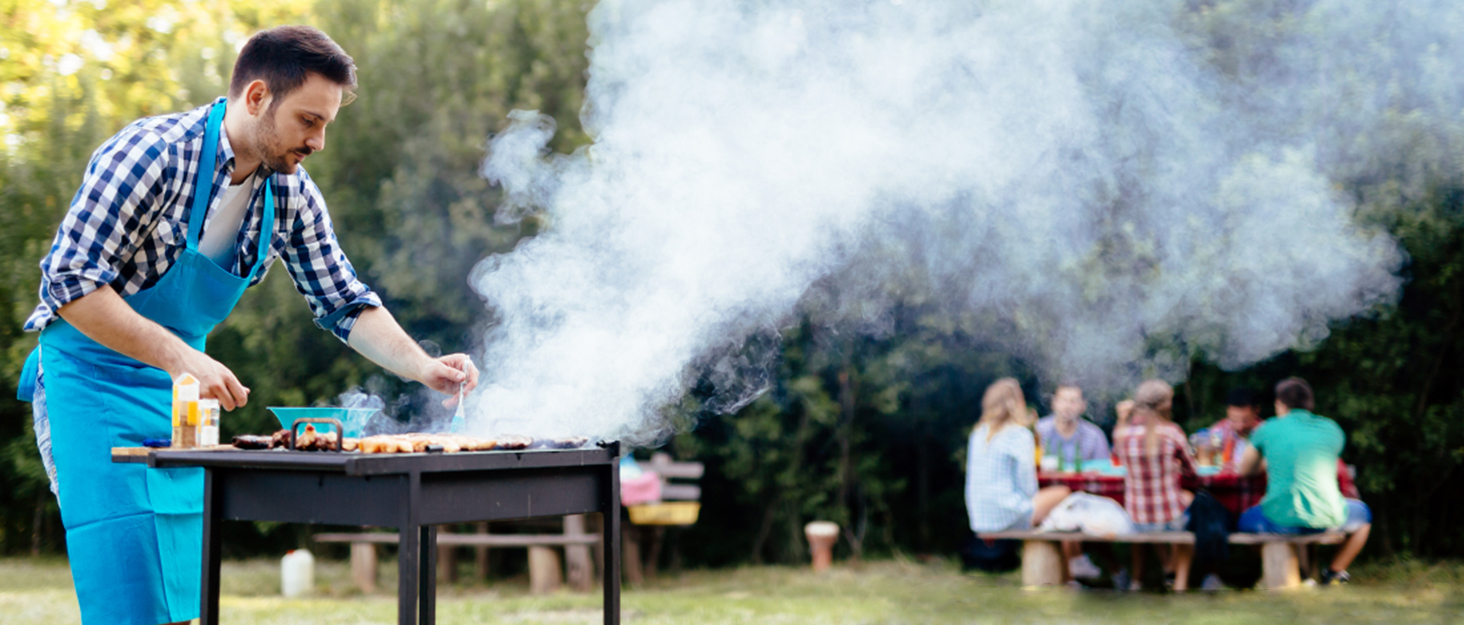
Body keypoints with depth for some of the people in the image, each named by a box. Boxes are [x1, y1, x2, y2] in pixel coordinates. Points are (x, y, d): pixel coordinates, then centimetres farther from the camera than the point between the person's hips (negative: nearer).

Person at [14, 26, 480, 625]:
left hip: (178, 391, 7)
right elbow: (70, 282, -24)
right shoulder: (154, 154, -22)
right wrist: (181, 358, -30)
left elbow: (345, 303, 8)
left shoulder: (291, 195, -1)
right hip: (90, 376, -6)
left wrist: (423, 367, -8)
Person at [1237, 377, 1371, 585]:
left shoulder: (1266, 430, 5)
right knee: (1363, 513, 33)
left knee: (1246, 519, 32)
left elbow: (1245, 470, 19)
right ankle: (1334, 572, 28)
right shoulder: (1332, 429, 10)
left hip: (1280, 519, -1)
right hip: (1325, 517, 1)